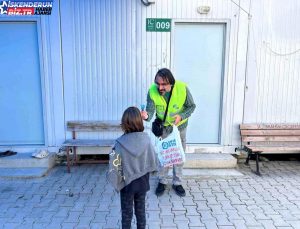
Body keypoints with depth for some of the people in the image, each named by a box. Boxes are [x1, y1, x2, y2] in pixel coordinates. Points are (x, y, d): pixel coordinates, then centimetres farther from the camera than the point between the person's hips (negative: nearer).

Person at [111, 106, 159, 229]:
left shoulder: (120, 143, -22)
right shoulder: (146, 140, -17)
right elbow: (154, 162, -9)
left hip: (127, 183, -2)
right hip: (142, 182, 2)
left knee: (127, 212, 18)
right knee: (140, 210, 21)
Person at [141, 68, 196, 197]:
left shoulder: (182, 88, -29)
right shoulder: (152, 91, -26)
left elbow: (191, 106, -15)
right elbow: (151, 110, -28)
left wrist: (181, 116, -32)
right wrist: (146, 115, -52)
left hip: (180, 126, 0)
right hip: (163, 126, 1)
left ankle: (177, 183, 31)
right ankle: (162, 182, 31)